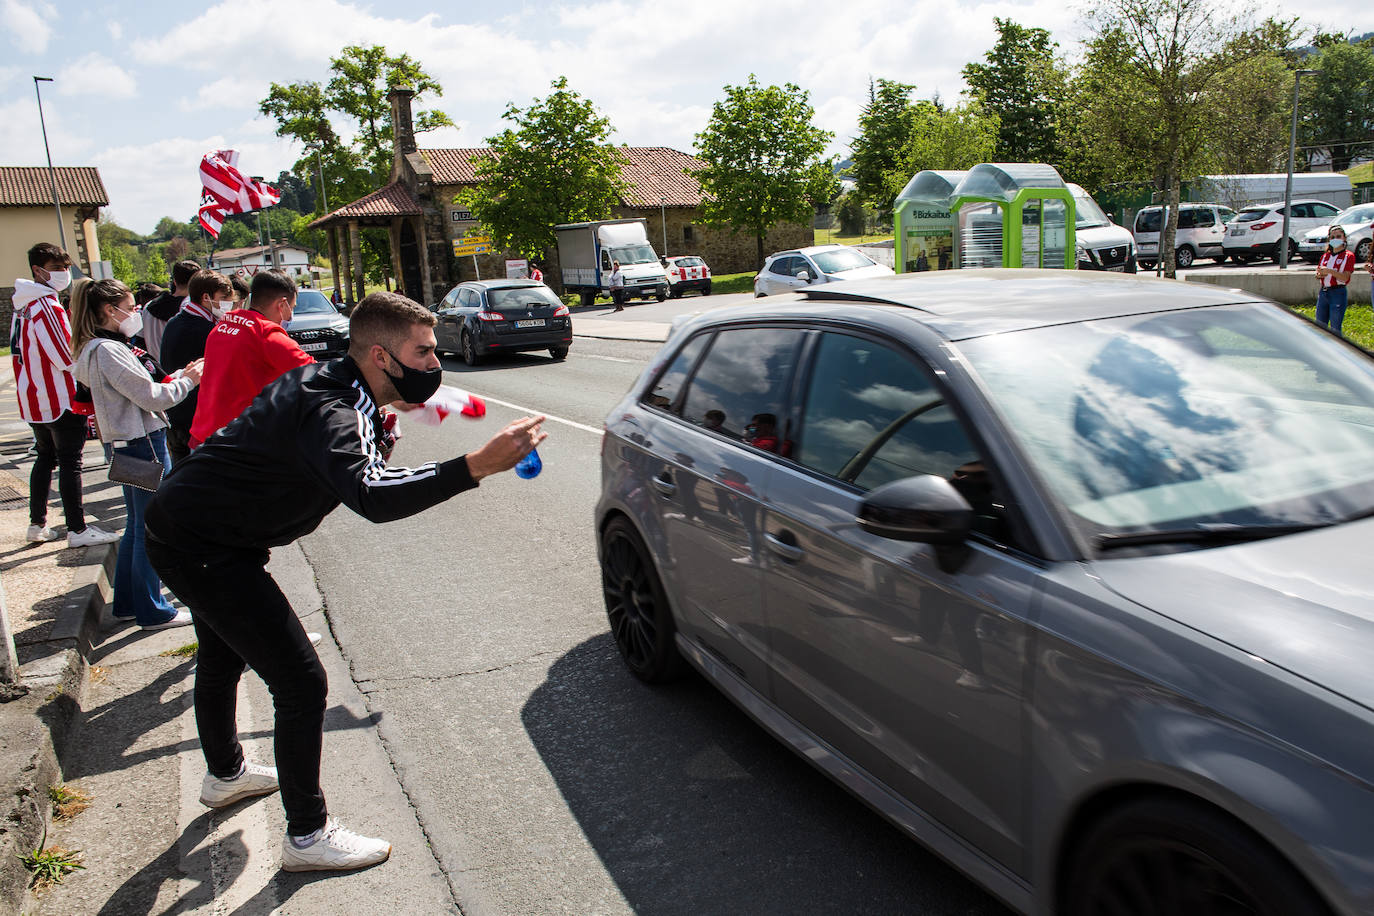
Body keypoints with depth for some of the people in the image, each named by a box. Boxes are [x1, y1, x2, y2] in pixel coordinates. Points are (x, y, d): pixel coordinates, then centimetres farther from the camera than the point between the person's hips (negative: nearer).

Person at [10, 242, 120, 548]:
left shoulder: (23, 306, 12)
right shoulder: (47, 307, -18)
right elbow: (68, 358, -19)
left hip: (32, 398, 9)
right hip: (60, 398, -9)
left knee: (45, 457, 18)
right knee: (70, 462, -3)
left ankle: (37, 525, 24)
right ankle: (77, 529, 2)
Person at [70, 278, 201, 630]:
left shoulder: (108, 347, 13)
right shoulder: (107, 350, -18)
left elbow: (143, 389, 13)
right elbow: (151, 397, -20)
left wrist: (181, 375, 5)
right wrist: (188, 380, -6)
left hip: (132, 445, 10)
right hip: (143, 444, -10)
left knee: (137, 527, 19)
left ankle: (128, 603, 30)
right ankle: (153, 611, 9)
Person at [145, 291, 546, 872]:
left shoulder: (330, 384, 2)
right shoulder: (328, 410, -30)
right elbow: (372, 496, -49)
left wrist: (387, 412, 5)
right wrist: (477, 466, -57)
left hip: (184, 529, 11)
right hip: (202, 550, -11)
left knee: (224, 658, 29)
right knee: (301, 682, -8)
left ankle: (225, 774, 54)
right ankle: (307, 837, 6)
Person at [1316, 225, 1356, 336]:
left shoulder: (1348, 256, -2)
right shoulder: (1325, 256, 14)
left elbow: (1345, 277, -13)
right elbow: (1318, 274, 17)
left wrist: (1329, 271, -24)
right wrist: (1320, 274, -6)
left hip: (1338, 293, -6)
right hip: (1323, 292, 6)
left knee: (1335, 329, -5)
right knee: (1320, 326, 9)